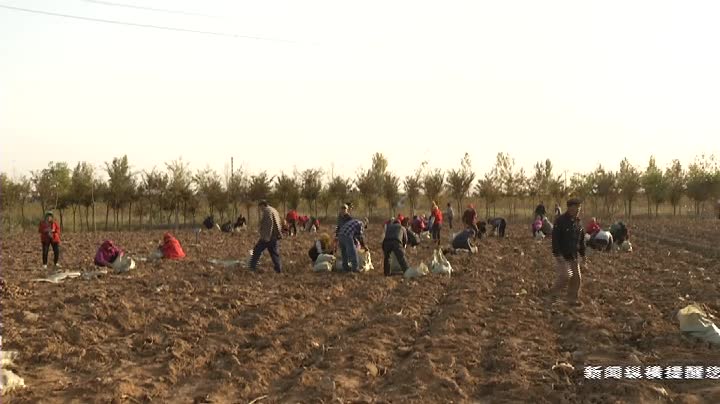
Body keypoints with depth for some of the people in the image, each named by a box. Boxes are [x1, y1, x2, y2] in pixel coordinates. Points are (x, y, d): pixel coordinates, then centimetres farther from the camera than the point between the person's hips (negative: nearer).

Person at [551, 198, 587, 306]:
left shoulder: (577, 222, 9)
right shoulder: (561, 221, -14)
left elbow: (581, 240, 17)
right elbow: (555, 238, -18)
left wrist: (583, 255, 16)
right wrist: (557, 254, -22)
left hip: (573, 255, 7)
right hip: (562, 255, -7)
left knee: (576, 277, 6)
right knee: (566, 275, -15)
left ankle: (573, 299, 16)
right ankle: (554, 292, 7)